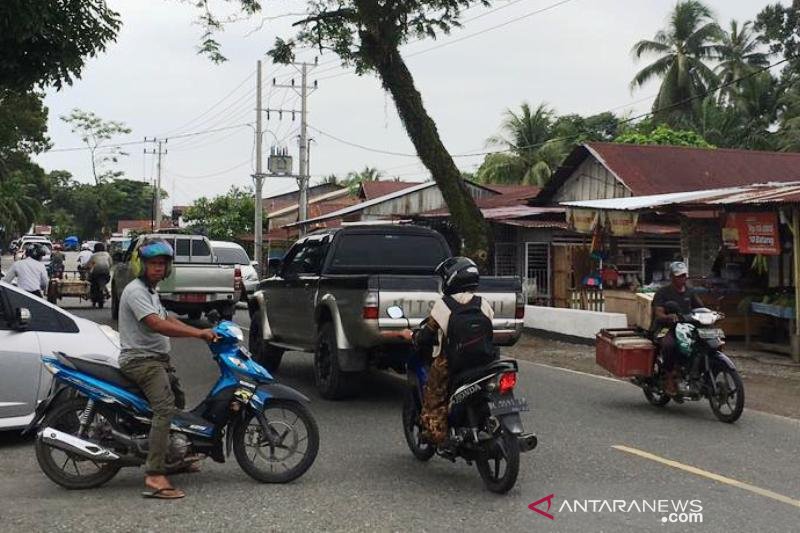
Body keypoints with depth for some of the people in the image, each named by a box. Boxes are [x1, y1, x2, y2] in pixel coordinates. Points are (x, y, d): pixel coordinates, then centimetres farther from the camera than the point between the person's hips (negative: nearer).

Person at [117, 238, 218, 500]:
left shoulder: (151, 291, 19)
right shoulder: (135, 291, -15)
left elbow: (168, 319, 19)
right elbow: (156, 325, -27)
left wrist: (203, 332, 6)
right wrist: (198, 333, -28)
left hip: (158, 359, 11)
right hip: (140, 360, -11)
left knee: (179, 401, 23)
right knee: (165, 408, -27)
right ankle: (155, 477, -36)